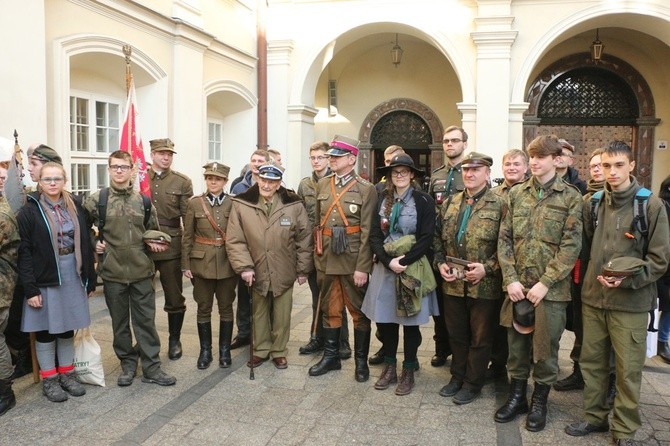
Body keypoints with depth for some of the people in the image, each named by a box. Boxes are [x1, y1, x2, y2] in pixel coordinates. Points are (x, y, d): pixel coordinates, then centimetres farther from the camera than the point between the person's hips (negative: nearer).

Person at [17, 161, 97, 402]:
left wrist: (90, 279, 4)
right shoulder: (29, 211, -6)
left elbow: (86, 244, 6)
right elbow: (24, 252, -9)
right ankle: (49, 380, 22)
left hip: (72, 276, 3)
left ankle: (67, 374, 27)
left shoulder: (75, 206, 5)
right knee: (46, 329, 8)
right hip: (45, 278, -3)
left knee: (68, 326, 13)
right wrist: (30, 288, -14)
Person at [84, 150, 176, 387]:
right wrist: (92, 245, -4)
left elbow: (153, 231, 15)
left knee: (146, 320, 5)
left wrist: (153, 242, -5)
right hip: (113, 271, -1)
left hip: (142, 271, 1)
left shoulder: (143, 200, 3)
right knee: (120, 321, 12)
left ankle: (151, 366, 15)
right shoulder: (96, 200, -2)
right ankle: (127, 363, 27)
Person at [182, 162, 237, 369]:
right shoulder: (195, 203, 0)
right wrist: (186, 264, -1)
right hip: (202, 264, 0)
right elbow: (187, 237, 2)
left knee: (226, 308, 9)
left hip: (227, 264, 0)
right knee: (204, 308, 8)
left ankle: (225, 350, 22)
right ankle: (205, 350, 22)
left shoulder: (233, 204, 0)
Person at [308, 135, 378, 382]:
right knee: (330, 310, 14)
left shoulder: (366, 189, -6)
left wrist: (362, 267, -14)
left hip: (353, 261, -4)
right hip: (326, 259, 4)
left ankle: (361, 361, 20)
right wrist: (317, 255, 8)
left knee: (359, 312, 7)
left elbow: (367, 231, -10)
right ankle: (330, 356, 28)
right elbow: (317, 222, 13)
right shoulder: (322, 184, 8)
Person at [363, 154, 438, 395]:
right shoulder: (383, 200, 8)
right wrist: (389, 261, -12)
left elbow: (426, 238, -10)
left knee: (410, 321, 5)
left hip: (413, 268, -3)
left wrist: (403, 262, -17)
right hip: (385, 266, 4)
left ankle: (408, 371, 20)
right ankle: (389, 367, 24)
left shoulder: (423, 201, -5)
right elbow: (375, 235, 2)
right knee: (384, 319, 7)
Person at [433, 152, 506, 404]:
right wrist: (440, 264, 0)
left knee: (480, 338, 9)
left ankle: (472, 383, 24)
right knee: (456, 334, 17)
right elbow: (438, 237, 14)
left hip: (485, 286, -5)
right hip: (453, 283, 5)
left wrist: (487, 268, -18)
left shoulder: (499, 205, -7)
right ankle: (457, 376, 34)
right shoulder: (451, 204, 10)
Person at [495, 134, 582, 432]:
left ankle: (539, 402, 26)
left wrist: (545, 283, -14)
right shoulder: (516, 193, 6)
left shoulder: (571, 197, -3)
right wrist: (510, 279, -7)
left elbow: (571, 245, -8)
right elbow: (505, 238, 3)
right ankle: (517, 396, 29)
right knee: (516, 343, 12)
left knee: (545, 347, 7)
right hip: (517, 284, 3)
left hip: (551, 288, -3)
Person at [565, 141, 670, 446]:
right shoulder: (593, 203, 6)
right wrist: (593, 276, 6)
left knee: (628, 369, 5)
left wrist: (628, 279, -18)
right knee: (591, 361, 13)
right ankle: (594, 416, 30)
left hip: (630, 301, -4)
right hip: (593, 297, 4)